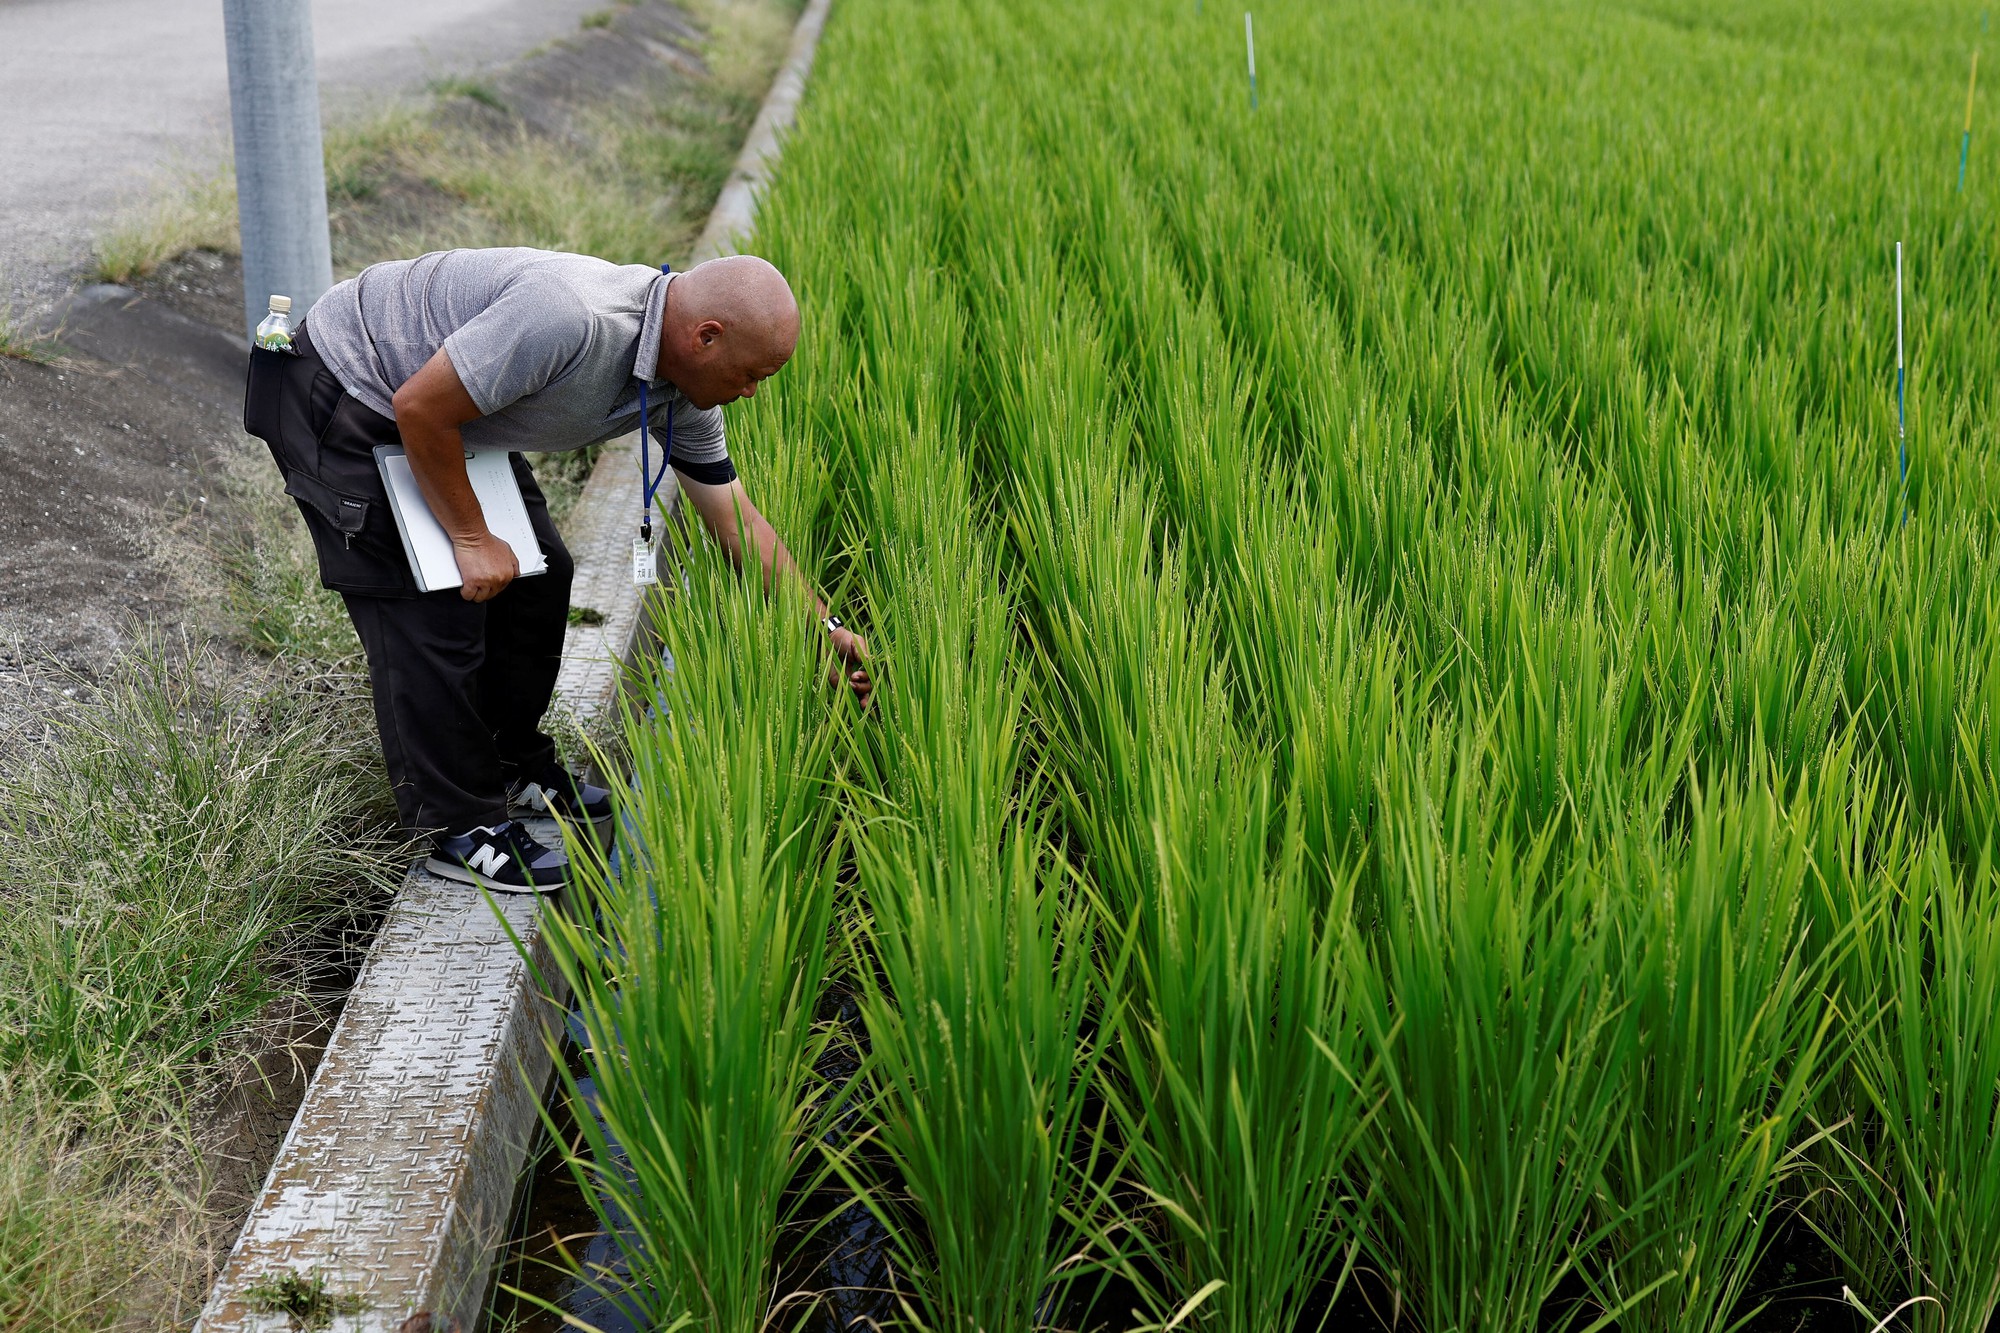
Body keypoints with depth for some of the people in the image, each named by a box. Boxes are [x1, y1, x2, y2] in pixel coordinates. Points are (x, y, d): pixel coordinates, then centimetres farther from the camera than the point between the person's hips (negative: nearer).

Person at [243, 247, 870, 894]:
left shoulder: (683, 395, -7)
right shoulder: (569, 318, -36)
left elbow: (737, 520, 5)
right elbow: (419, 408, -30)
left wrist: (823, 626, 8)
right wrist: (471, 538, -19)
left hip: (434, 410, 9)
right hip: (337, 396, -9)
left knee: (537, 575, 10)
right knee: (429, 612, -10)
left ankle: (515, 771, 28)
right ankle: (462, 829, 3)